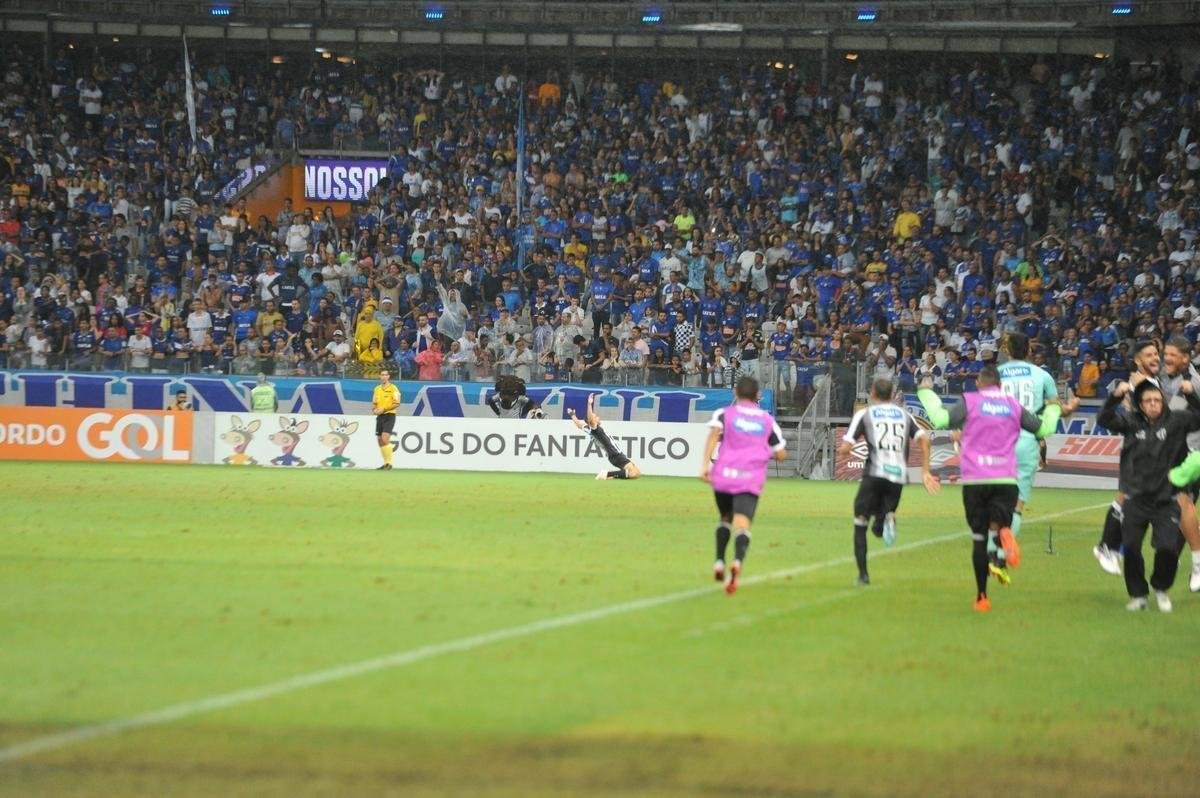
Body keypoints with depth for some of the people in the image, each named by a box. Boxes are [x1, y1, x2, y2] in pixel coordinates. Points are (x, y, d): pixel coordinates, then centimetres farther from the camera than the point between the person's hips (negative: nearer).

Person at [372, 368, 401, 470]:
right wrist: (374, 410, -1)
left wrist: (384, 409, -18)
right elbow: (374, 403, 21)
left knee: (385, 438, -18)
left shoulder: (393, 388, -6)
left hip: (389, 415, -7)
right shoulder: (377, 389, 14)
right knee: (380, 440, 5)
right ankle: (385, 463, 14)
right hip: (379, 416, 7)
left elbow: (397, 403, -13)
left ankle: (389, 463, -14)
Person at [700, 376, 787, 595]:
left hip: (723, 476, 1)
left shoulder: (724, 414, 9)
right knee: (741, 525, -14)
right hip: (751, 479, -1)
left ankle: (719, 563, 17)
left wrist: (705, 464, -18)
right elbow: (781, 454, 15)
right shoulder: (767, 421, 15)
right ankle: (737, 561, -42)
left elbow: (714, 434, -12)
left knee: (725, 518, 27)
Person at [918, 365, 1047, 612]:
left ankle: (982, 597, 6)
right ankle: (1002, 533, -38)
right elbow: (1042, 428, 20)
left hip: (975, 480, -1)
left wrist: (926, 394, 6)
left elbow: (941, 420, -9)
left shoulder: (970, 402, 2)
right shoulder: (1013, 406, 11)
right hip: (1006, 480, 1)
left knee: (979, 539, 7)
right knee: (998, 530, 1)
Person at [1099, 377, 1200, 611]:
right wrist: (1115, 397, -23)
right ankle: (1138, 595, 19)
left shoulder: (1175, 421, 0)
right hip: (1135, 500, 1)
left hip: (1166, 501, -1)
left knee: (1168, 548, -9)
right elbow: (1105, 419, -9)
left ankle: (1161, 588, 18)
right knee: (1131, 548, 2)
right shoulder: (1131, 422, 1)